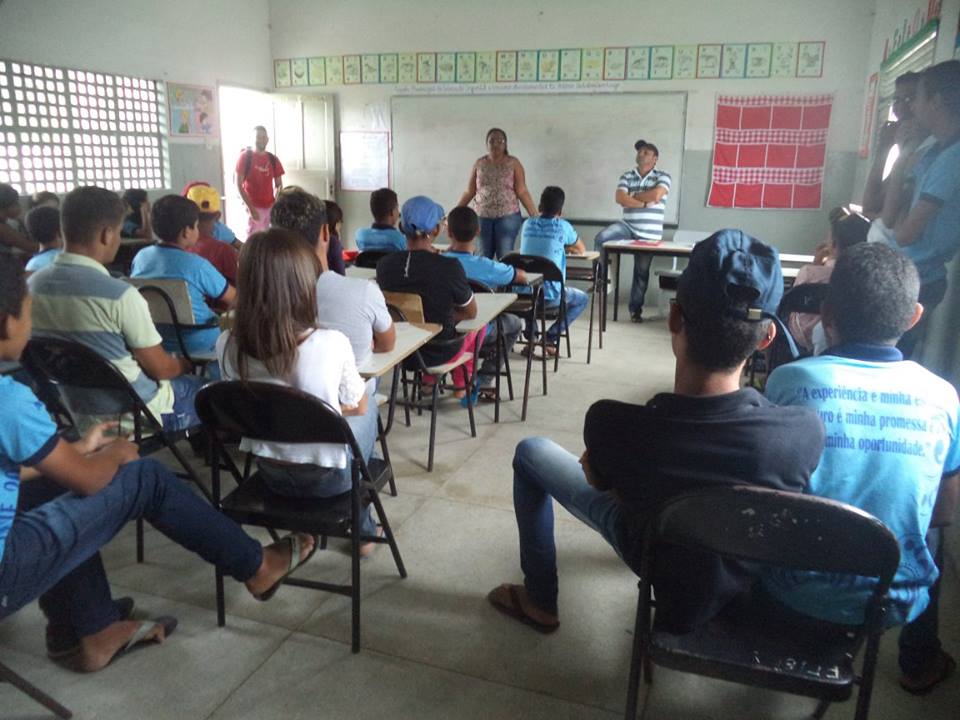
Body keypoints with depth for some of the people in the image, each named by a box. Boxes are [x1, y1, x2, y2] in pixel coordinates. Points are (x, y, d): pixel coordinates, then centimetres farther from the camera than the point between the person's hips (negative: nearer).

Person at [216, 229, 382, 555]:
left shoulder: (227, 345, -16)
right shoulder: (332, 344, -26)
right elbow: (358, 407, -9)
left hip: (269, 473, 4)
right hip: (327, 477, -4)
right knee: (370, 408, 27)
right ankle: (363, 528, 40)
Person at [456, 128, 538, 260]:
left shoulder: (513, 163, -1)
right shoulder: (479, 163, 5)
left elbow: (522, 192, -5)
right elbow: (469, 192, 9)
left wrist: (534, 216, -12)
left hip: (508, 217, -2)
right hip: (482, 217, 2)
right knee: (484, 257, 7)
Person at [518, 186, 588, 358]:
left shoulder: (527, 224, 7)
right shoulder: (563, 226, -3)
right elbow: (581, 250, 13)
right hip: (550, 295, -4)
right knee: (583, 298, 23)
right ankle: (550, 337, 7)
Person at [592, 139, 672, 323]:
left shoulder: (663, 177, 0)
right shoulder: (627, 176, 7)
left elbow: (656, 195, -19)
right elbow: (619, 198, -10)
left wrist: (633, 196, -7)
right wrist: (644, 203, -14)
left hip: (649, 234, -2)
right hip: (627, 226, 2)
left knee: (641, 272, 6)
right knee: (601, 238, -26)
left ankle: (636, 309, 19)